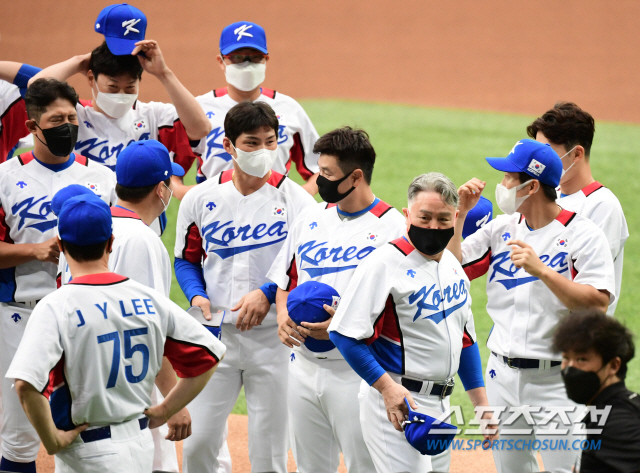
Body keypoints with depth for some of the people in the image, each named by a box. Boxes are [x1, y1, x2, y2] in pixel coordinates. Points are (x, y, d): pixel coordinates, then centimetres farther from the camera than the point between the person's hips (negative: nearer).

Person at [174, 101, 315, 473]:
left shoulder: (297, 201, -5)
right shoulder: (201, 199, 3)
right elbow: (187, 259, 13)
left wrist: (268, 293, -18)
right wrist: (197, 295, -5)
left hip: (273, 335, -2)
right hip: (215, 333, 2)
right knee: (198, 443, 1)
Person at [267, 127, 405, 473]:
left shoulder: (392, 227, -9)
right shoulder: (311, 218, 12)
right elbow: (285, 280, 19)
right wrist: (283, 315, -2)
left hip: (356, 370, -6)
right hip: (304, 364, 6)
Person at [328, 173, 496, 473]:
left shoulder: (452, 265, 13)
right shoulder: (385, 263, -13)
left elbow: (465, 337, 22)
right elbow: (344, 333, -16)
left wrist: (481, 403, 18)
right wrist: (388, 387, -22)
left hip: (440, 403, 8)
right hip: (397, 402, -8)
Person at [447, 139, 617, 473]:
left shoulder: (584, 235, -10)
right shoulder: (502, 228, 8)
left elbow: (598, 305, -19)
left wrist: (542, 271, -26)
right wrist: (460, 213, 1)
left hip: (557, 379, -6)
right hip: (503, 375, 6)